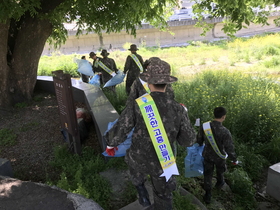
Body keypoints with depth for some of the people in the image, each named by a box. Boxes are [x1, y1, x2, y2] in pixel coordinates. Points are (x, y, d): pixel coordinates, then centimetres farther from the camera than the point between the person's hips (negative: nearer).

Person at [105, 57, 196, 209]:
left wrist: (110, 144, 4)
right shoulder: (178, 109, -15)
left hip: (139, 160, -1)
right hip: (163, 163, 2)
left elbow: (118, 131, -17)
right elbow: (188, 141, -6)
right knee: (163, 197, 26)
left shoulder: (137, 105, -22)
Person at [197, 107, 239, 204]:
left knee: (208, 174, 19)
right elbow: (229, 148, -24)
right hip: (219, 157, -1)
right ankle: (219, 183, 58)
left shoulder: (204, 126, -22)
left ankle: (207, 195, 26)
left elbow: (199, 139, -5)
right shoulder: (225, 132, -33)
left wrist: (200, 145, 18)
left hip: (207, 155, 2)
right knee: (220, 171, 30)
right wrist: (234, 159, -5)